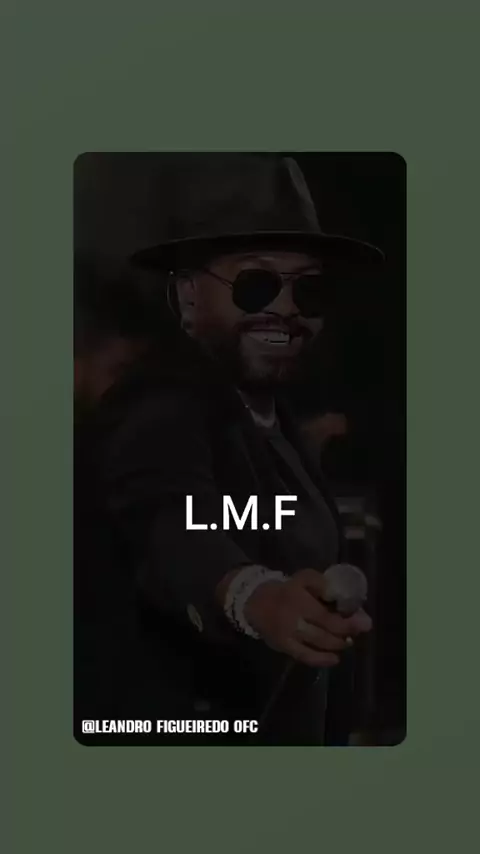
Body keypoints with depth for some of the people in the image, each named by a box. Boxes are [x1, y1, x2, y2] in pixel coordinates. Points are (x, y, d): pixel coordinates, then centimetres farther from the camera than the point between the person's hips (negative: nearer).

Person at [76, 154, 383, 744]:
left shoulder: (266, 414, 5)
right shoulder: (159, 412, -23)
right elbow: (172, 526, -44)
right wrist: (253, 595, -64)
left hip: (286, 727, 8)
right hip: (195, 733, -8)